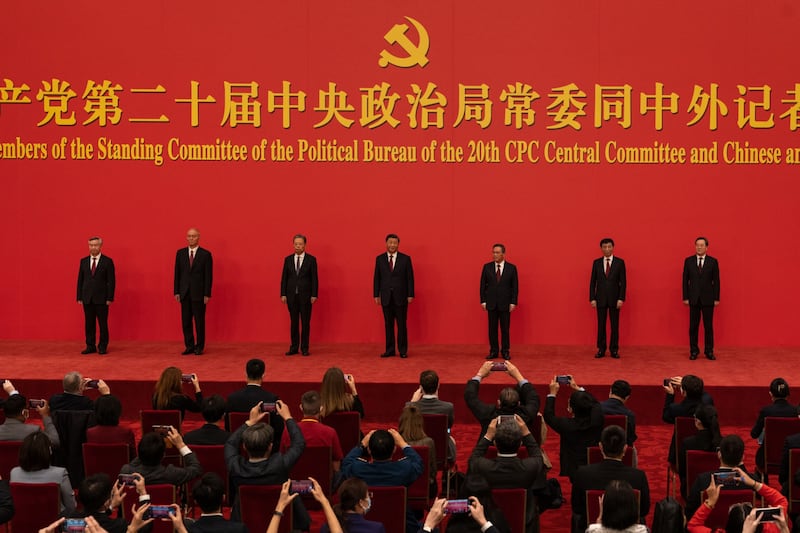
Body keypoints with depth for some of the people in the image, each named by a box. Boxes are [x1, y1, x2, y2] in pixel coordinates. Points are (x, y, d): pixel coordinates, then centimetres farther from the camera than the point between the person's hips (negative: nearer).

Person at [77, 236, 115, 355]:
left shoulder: (107, 261, -2)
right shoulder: (83, 261, 9)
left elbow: (111, 281, -4)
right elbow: (80, 280, 10)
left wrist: (110, 298, -9)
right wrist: (79, 297, 5)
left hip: (101, 299, -3)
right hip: (87, 299, 3)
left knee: (103, 323, 0)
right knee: (89, 323, 6)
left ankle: (102, 347, 8)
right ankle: (90, 346, 12)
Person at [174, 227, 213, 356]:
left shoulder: (206, 254, -2)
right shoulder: (180, 253, 8)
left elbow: (208, 276, -4)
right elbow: (177, 273, 8)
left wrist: (207, 294, -9)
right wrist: (176, 292, 3)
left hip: (199, 293, -3)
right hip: (184, 293, 3)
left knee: (199, 321, 1)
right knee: (186, 321, 5)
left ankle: (199, 347, 9)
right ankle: (189, 346, 13)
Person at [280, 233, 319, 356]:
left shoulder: (311, 259, 0)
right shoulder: (288, 259, 7)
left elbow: (314, 278, -2)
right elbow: (284, 278, 7)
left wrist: (314, 295, -8)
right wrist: (283, 294, 0)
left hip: (305, 296, -2)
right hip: (291, 295, 2)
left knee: (305, 322, 1)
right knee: (293, 322, 6)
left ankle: (304, 348, 7)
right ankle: (294, 347, 11)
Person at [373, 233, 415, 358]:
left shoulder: (405, 259, 1)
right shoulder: (379, 259, 6)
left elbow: (410, 278, 0)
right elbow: (376, 278, 7)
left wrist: (410, 295, -5)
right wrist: (376, 295, 2)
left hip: (400, 297, -2)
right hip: (386, 297, 2)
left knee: (401, 324, 1)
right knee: (388, 324, 6)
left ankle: (403, 350, 8)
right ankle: (390, 350, 12)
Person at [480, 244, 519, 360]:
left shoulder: (511, 268, 0)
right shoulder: (487, 267, 4)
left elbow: (515, 286, 1)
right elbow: (483, 285, 5)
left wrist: (513, 302, -6)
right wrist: (483, 301, -2)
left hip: (505, 304, -1)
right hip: (491, 303, 1)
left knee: (505, 328, 4)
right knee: (492, 328, 4)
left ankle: (505, 351, 12)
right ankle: (493, 351, 11)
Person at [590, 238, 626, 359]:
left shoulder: (620, 262, 0)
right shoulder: (596, 262, 5)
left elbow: (623, 282, -2)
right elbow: (592, 282, 5)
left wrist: (621, 298, -9)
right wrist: (592, 298, -2)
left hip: (614, 299, -1)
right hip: (601, 299, 1)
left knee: (615, 325, 2)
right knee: (601, 325, 3)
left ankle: (614, 350, 9)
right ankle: (601, 350, 9)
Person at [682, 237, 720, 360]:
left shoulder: (713, 262, 1)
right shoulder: (688, 261, 3)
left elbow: (716, 281, 2)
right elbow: (685, 280, 4)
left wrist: (717, 298, -2)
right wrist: (685, 297, -1)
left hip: (708, 298, -1)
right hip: (693, 298, 1)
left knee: (708, 326, 3)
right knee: (693, 326, 4)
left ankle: (709, 351, 10)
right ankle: (694, 351, 11)